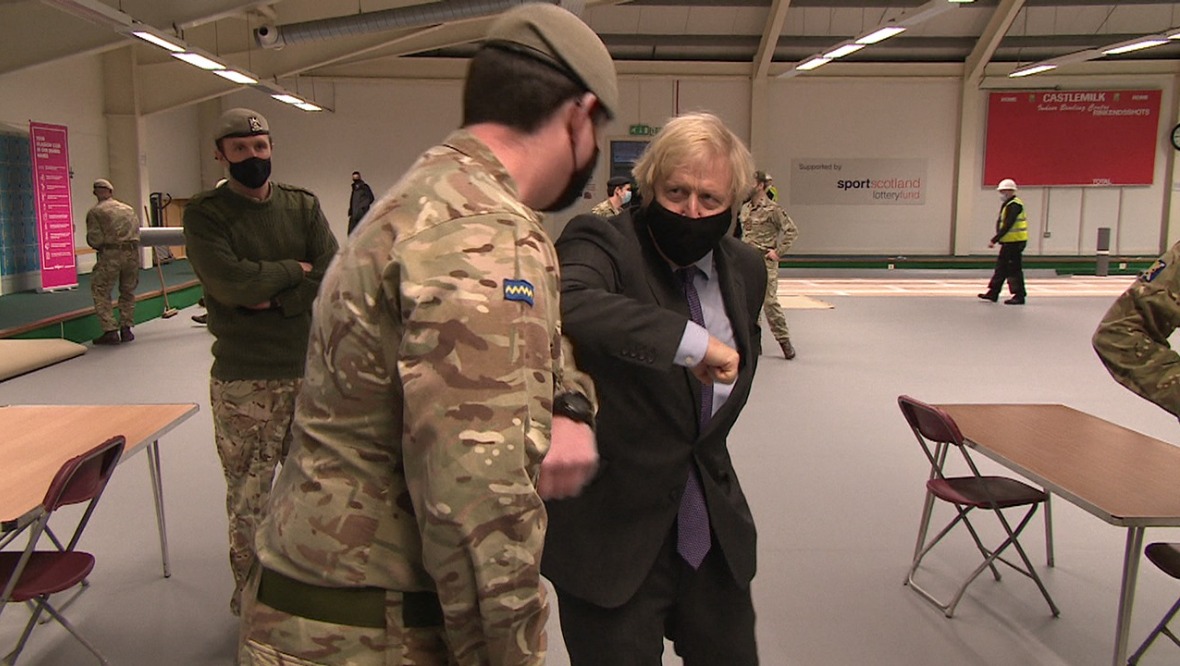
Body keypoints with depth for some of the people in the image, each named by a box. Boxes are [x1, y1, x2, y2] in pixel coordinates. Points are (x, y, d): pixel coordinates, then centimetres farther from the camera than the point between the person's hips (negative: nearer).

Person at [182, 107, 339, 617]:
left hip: (310, 368, 3)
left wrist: (274, 300, -14)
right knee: (248, 493, 5)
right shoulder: (205, 214, -2)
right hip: (243, 378, -3)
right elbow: (232, 283, -18)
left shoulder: (302, 206, 7)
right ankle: (249, 590, 23)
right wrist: (295, 270, -7)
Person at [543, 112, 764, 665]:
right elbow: (568, 305, -39)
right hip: (612, 532, -6)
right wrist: (692, 340, -42)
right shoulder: (601, 243, -15)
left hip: (715, 530, 6)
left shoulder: (746, 269, 4)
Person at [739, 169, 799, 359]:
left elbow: (792, 231, -9)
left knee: (770, 301, -8)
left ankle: (784, 341, 5)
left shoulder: (772, 209, -9)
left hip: (765, 260, -6)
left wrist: (778, 251, -12)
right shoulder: (744, 208, 10)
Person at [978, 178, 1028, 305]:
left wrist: (994, 240, -24)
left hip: (1014, 242, -10)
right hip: (1009, 242, 10)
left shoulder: (1014, 205, -15)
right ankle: (993, 293, 20)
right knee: (1001, 267, 14)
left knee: (1014, 269, -6)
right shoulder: (1007, 205, 16)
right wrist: (997, 239, 12)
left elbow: (1007, 226, -23)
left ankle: (1019, 296, -1)